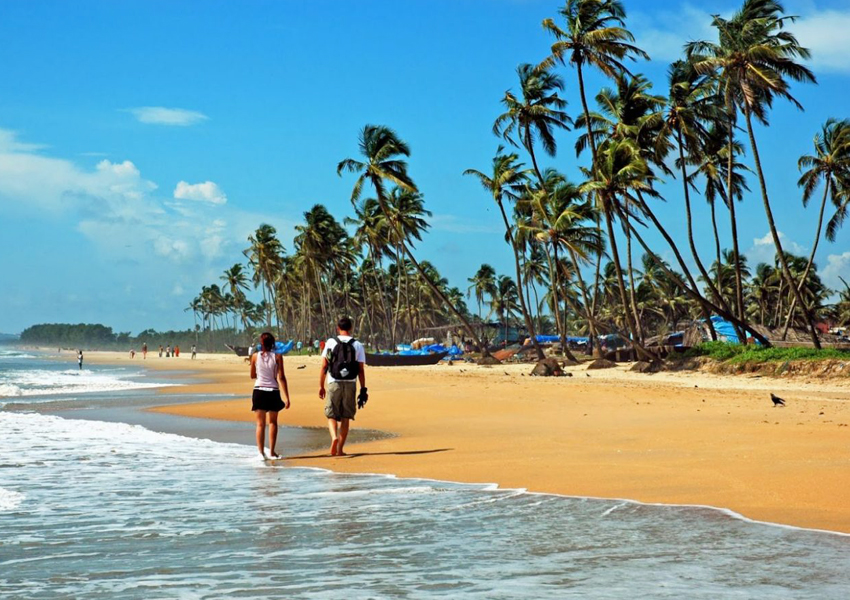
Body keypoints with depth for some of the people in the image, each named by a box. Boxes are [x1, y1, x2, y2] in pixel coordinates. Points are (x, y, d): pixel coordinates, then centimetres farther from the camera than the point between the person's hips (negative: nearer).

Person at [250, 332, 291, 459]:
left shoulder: (255, 356, 1)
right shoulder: (277, 357, -4)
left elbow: (252, 376, 11)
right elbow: (281, 378, -6)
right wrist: (287, 397, -4)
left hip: (259, 391, 0)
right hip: (273, 392, 0)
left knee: (260, 424, 4)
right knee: (272, 422, 15)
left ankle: (261, 452, -8)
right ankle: (272, 451, 14)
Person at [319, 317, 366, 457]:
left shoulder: (331, 342, 1)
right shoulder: (358, 345, 3)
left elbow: (324, 366, 0)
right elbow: (361, 370, 1)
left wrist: (321, 386, 6)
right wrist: (363, 390, 5)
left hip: (334, 383, -1)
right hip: (350, 384, 1)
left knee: (331, 415, 6)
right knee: (345, 417, 9)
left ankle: (334, 437, -22)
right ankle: (340, 449, 9)